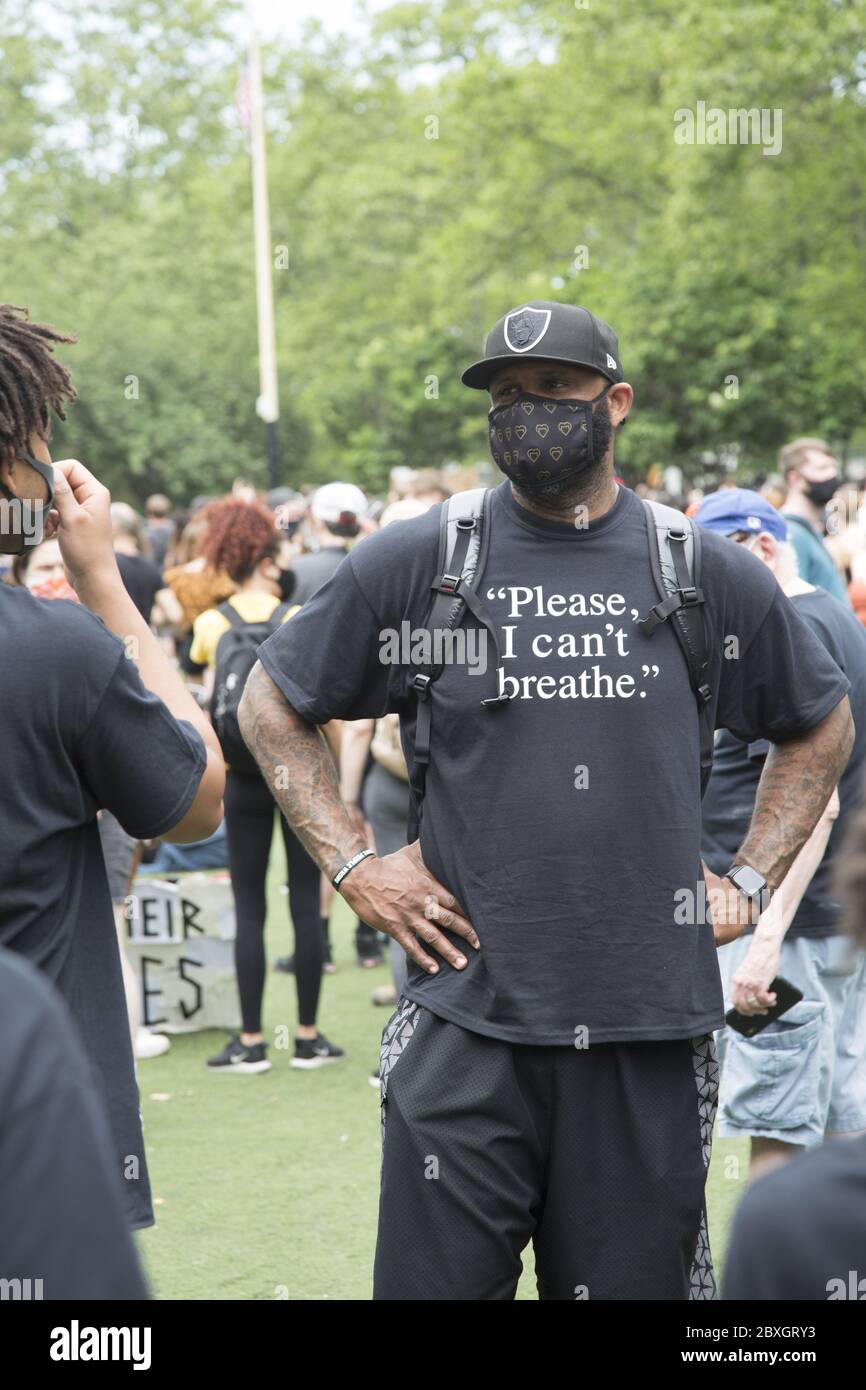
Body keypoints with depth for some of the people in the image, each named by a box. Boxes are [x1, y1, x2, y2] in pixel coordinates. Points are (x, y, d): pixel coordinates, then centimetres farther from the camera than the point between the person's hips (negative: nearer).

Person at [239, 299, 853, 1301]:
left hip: (651, 1028, 1)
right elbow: (271, 705, 12)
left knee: (633, 1277, 8)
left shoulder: (706, 575, 7)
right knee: (438, 1279, 1)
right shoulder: (413, 565, 2)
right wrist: (351, 863, 3)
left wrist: (749, 883, 12)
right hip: (468, 1019, -1)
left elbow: (819, 727, 21)